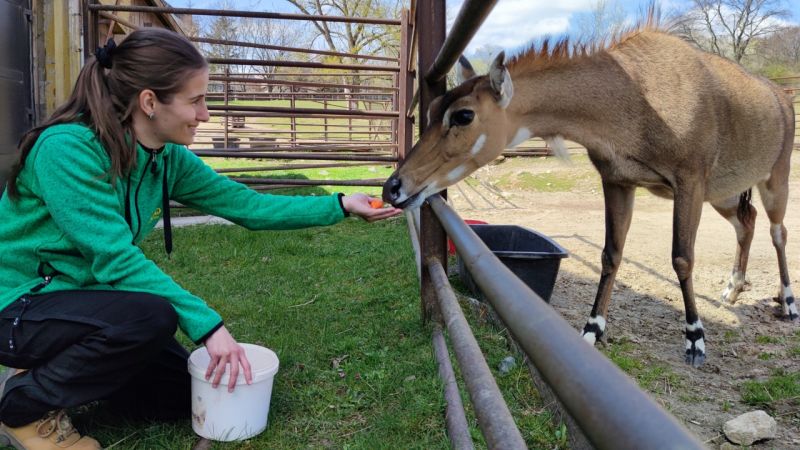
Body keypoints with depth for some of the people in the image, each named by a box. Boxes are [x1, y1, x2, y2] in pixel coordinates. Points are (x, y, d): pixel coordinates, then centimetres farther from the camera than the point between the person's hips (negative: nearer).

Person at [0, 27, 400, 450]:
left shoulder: (169, 159, -6)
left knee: (178, 393, 5)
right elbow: (114, 259, -32)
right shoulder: (68, 148, -28)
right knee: (150, 316, -33)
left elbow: (249, 205, -3)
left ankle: (57, 367, 22)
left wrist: (340, 204, -5)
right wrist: (207, 324, -34)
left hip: (81, 298, 7)